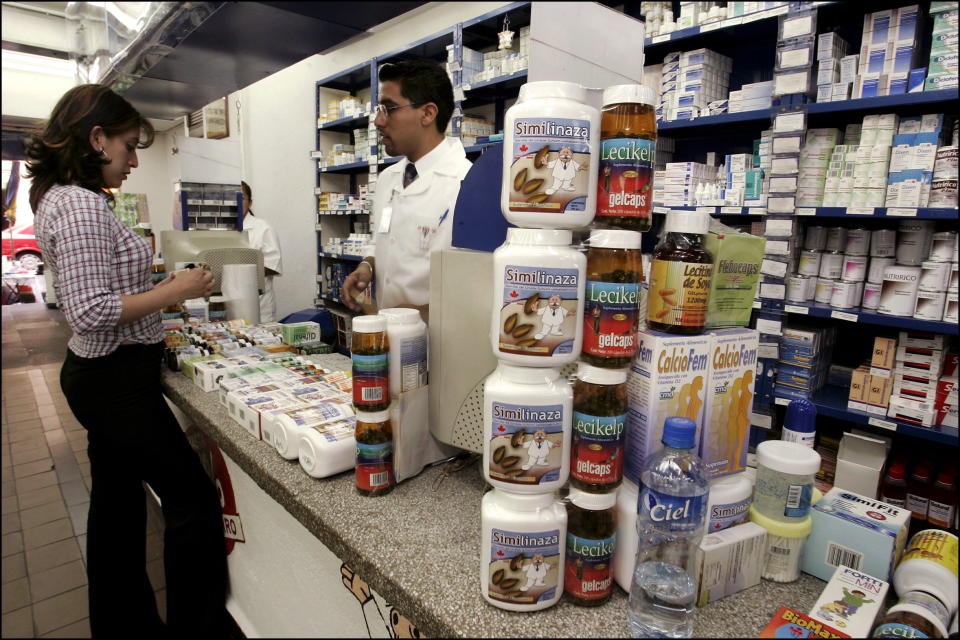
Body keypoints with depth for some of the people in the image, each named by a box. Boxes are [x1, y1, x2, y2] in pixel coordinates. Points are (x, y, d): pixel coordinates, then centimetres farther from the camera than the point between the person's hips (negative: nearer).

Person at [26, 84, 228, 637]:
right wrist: (173, 291, -17)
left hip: (102, 376, 10)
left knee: (117, 499, 18)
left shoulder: (63, 197, 12)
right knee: (195, 498, 0)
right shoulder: (81, 203, -19)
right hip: (117, 379, -10)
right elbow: (91, 311, -25)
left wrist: (160, 285, 12)